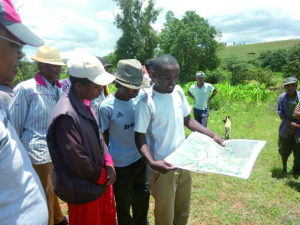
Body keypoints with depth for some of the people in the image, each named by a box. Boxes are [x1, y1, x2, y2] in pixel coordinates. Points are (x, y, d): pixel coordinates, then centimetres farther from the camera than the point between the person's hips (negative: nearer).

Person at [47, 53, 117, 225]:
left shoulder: (85, 105, 1)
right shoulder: (65, 116, -29)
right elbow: (77, 160, -25)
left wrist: (109, 163, -3)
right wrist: (103, 176, -10)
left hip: (100, 181, 9)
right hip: (83, 190, -8)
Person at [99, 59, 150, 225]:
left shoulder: (141, 95, -12)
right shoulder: (106, 107, -23)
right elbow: (103, 135, -9)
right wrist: (113, 155, -3)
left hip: (140, 158, 4)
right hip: (120, 164, -4)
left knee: (142, 197, 25)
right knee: (124, 204, 18)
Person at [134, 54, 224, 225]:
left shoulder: (178, 92, -3)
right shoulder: (147, 103, -21)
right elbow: (140, 138, -15)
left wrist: (213, 135, 2)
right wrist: (152, 162, -31)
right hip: (163, 168, -6)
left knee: (183, 211, 24)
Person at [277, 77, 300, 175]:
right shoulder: (282, 97, -7)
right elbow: (280, 112, -5)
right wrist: (290, 123, -17)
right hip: (285, 128, 1)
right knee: (284, 150, 11)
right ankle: (284, 168, 33)